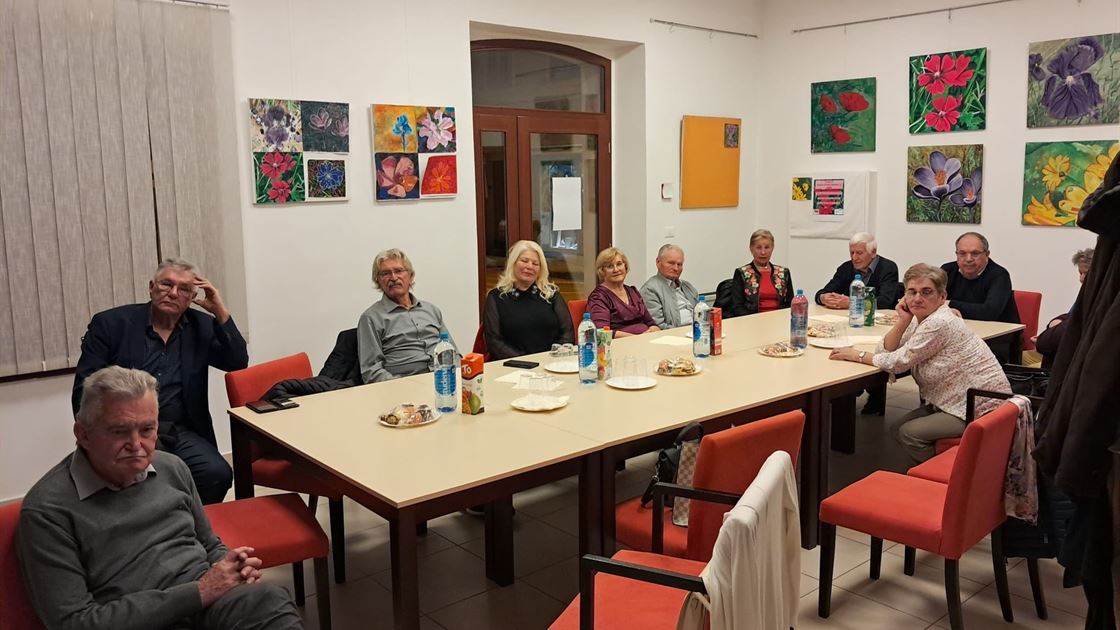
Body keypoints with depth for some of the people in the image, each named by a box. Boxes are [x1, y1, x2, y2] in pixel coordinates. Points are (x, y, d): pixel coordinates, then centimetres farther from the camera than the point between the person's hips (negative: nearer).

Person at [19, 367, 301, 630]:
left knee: (269, 599, -28)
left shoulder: (172, 468, 11)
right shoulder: (46, 510, -6)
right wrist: (197, 592, -14)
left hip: (210, 598, 5)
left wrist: (234, 566, -2)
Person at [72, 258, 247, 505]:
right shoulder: (111, 323, 3)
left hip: (182, 432, 2)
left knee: (218, 474, -24)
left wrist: (220, 311, -4)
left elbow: (238, 363, 2)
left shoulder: (201, 326, 11)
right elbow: (84, 391, 0)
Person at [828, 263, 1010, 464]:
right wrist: (903, 321, -12)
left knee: (909, 434, -13)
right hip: (959, 402, 9)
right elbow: (886, 350, 0)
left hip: (983, 409, -9)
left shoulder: (940, 323, -23)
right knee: (898, 428, 6)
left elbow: (898, 362, -20)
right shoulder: (920, 319, 5)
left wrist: (857, 355, -9)